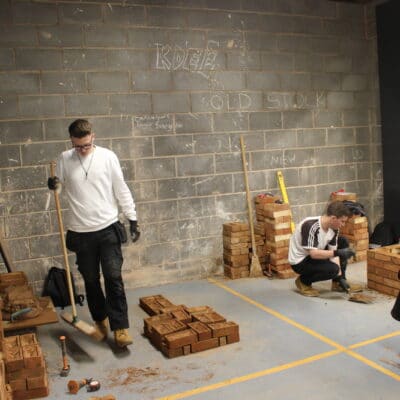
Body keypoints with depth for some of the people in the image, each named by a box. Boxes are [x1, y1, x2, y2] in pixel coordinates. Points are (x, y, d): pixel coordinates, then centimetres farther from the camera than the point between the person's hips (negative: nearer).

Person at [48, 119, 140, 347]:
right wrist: (54, 186, -15)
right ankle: (100, 320, 32)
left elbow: (121, 190, 1)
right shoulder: (65, 159, 0)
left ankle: (120, 327, 4)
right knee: (91, 280, 13)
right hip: (81, 232, 2)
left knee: (114, 278, -3)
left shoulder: (108, 157, -3)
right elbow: (60, 188, 9)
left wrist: (133, 219, 0)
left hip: (108, 228, -2)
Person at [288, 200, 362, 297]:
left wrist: (340, 277, -11)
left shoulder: (333, 228, -7)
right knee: (332, 269, -28)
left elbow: (333, 251, -5)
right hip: (300, 261, -8)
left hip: (315, 254, 9)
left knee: (343, 242, 4)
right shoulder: (311, 226, -31)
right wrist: (337, 252, -34)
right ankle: (303, 281, -2)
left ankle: (338, 283, 9)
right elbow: (314, 253, -34)